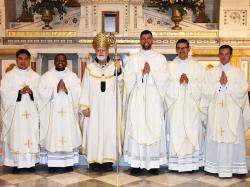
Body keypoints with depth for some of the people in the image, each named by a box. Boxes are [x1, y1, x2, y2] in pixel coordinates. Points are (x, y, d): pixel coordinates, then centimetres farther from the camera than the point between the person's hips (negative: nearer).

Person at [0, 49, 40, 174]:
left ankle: (31, 162, 11)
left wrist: (31, 92, -15)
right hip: (15, 112, -2)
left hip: (31, 112, 2)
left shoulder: (36, 76, 10)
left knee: (31, 136, 3)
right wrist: (19, 92, -17)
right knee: (15, 136, -2)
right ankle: (16, 163, 6)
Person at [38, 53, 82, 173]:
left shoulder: (73, 76, 8)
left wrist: (67, 89, -18)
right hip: (52, 112, -1)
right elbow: (42, 92, -7)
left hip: (68, 112, 1)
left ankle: (69, 162, 10)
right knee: (52, 136, -1)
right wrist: (55, 89, -18)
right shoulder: (46, 76, 6)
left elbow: (78, 92, -3)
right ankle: (53, 163, 6)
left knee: (69, 135, 2)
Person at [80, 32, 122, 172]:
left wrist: (119, 71, -29)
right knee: (94, 131, -1)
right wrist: (84, 106, -3)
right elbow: (85, 88, 4)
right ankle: (95, 160, 7)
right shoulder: (90, 67, 6)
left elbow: (119, 85, -10)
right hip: (94, 106, 0)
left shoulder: (115, 66, 4)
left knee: (110, 131, -2)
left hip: (110, 106, 0)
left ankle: (108, 159, 6)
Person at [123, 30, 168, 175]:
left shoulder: (160, 58, 9)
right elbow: (128, 78, 0)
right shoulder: (133, 58, 11)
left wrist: (151, 72, -13)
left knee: (154, 129, -1)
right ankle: (137, 163, 2)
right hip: (137, 99, 0)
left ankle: (154, 163, 6)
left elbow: (163, 79, -1)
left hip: (154, 99, 0)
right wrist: (141, 72, -12)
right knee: (136, 129, -3)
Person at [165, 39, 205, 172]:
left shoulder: (197, 67, 8)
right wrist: (178, 82, -15)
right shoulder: (170, 66, 8)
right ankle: (176, 164, 4)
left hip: (192, 107, 0)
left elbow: (201, 86, 0)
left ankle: (192, 163, 7)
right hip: (175, 106, 0)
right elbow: (167, 87, 0)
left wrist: (189, 81, -14)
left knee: (192, 133, -1)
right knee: (176, 133, -1)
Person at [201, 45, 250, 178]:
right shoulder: (211, 72, 9)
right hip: (216, 112, 1)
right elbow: (206, 91, -1)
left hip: (232, 112, -1)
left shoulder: (238, 72, 7)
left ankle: (233, 167, 7)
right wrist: (219, 83, -12)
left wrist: (228, 83, -12)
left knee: (233, 138, -2)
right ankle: (216, 166, 7)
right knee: (216, 138, 0)